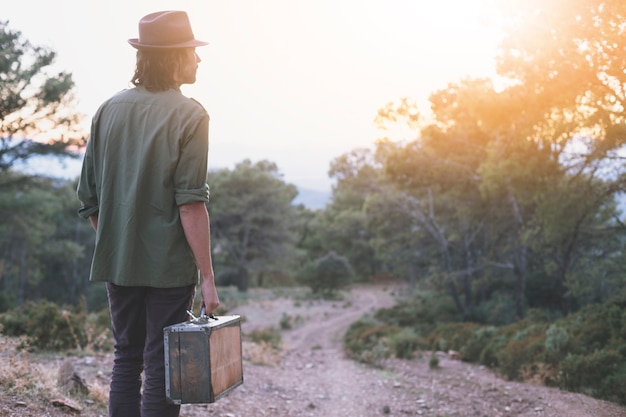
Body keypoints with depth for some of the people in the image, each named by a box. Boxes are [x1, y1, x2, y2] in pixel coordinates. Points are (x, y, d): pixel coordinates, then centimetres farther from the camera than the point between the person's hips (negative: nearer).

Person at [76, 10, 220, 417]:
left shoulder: (108, 110, 7)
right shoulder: (189, 115, -10)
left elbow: (90, 199, 8)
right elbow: (191, 204, -17)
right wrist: (207, 276, -14)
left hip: (118, 261, 5)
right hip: (169, 265, -5)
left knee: (126, 359, 16)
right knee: (161, 367, 2)